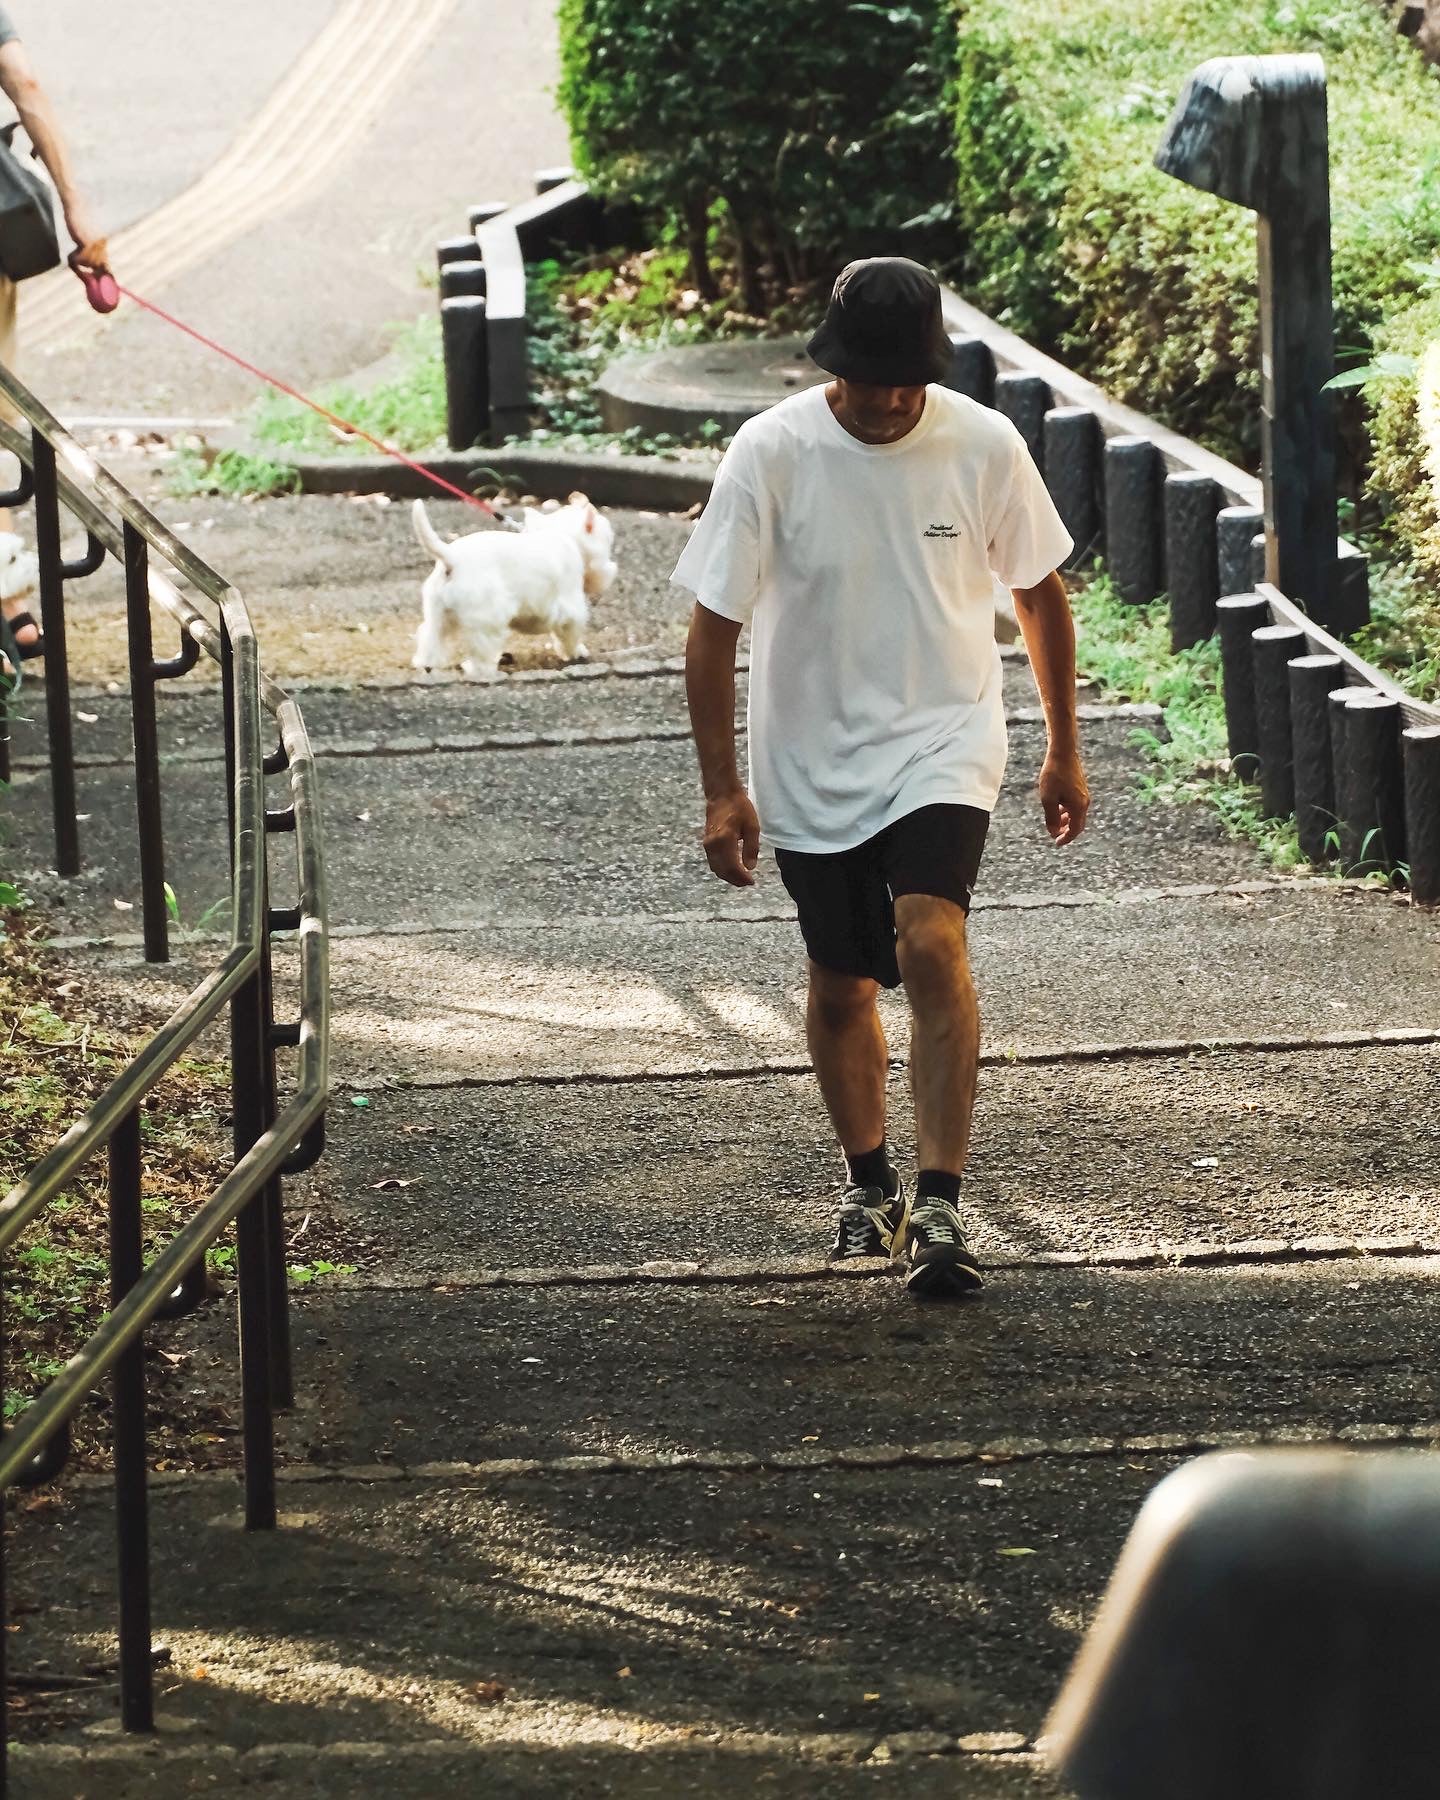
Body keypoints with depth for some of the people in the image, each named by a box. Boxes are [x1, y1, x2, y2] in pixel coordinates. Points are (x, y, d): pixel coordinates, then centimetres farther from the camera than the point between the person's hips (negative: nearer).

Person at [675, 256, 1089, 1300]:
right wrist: (722, 790, -10)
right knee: (842, 986, 13)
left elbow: (1040, 594, 7)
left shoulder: (985, 447, -9)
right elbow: (714, 628, -8)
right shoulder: (771, 455, -13)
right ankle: (870, 1185, 37)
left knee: (930, 943, -23)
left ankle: (940, 1206, -21)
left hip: (943, 747, -1)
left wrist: (1064, 752, 12)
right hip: (813, 764, 1)